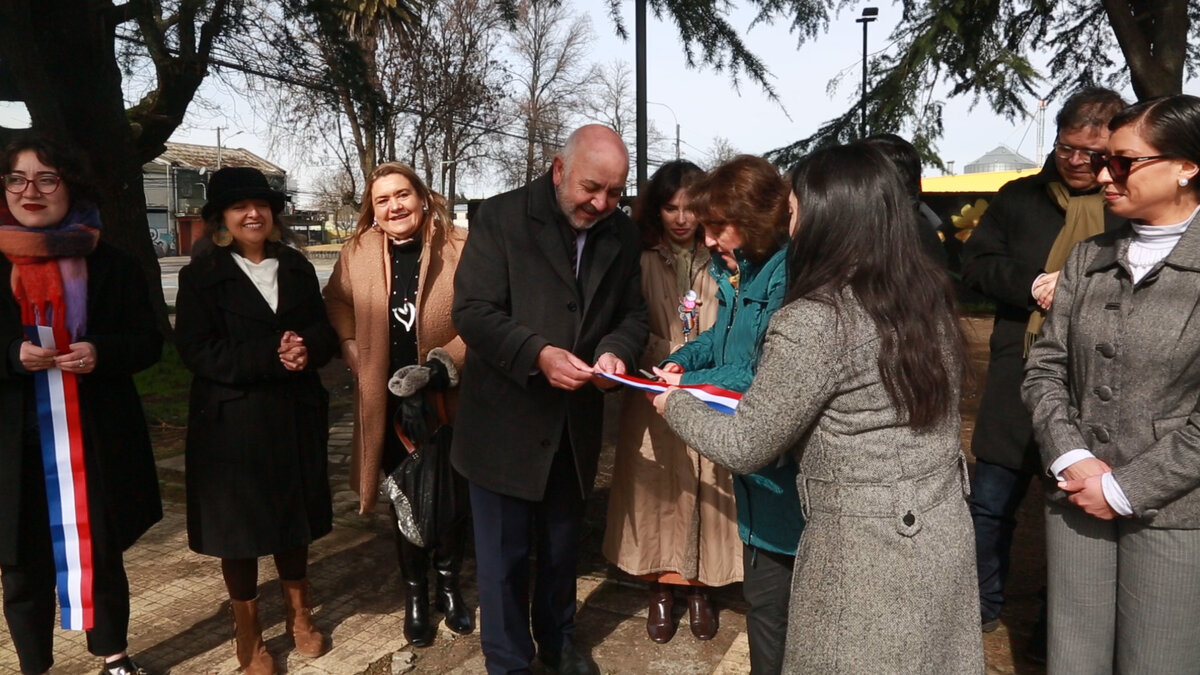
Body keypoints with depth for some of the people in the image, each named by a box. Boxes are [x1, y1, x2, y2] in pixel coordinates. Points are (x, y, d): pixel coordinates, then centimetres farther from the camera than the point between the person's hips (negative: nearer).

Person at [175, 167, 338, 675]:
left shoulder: (297, 268, 9)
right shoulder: (201, 275, -4)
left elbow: (325, 332, 6)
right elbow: (196, 351, -13)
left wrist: (306, 348, -17)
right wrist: (271, 357, -23)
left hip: (295, 417, 3)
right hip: (232, 422, -3)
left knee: (295, 518, 14)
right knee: (240, 525, 9)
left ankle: (299, 614, 35)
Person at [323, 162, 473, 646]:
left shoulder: (461, 249, -11)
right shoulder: (358, 254, -1)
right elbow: (337, 304, 16)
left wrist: (453, 357, -19)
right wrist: (350, 348, 3)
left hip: (450, 398, -1)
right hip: (389, 402, 2)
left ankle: (449, 584, 36)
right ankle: (415, 594, 33)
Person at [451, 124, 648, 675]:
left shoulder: (622, 235, 3)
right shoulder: (501, 217, -11)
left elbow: (632, 314, 7)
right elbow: (472, 310, -16)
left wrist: (616, 350, -15)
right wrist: (537, 354, -31)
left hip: (575, 424, 5)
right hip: (505, 421, -4)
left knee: (563, 546, 23)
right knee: (504, 556, 9)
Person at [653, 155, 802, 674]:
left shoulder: (787, 273, -21)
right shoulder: (735, 268, 10)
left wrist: (689, 384, -13)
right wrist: (681, 361, 2)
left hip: (778, 462, -9)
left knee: (769, 597, 4)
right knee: (760, 587, 22)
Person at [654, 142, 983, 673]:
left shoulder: (812, 321, -23)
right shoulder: (931, 294, 1)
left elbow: (746, 447, -14)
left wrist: (674, 405, 4)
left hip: (868, 554, -7)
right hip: (944, 534, 7)